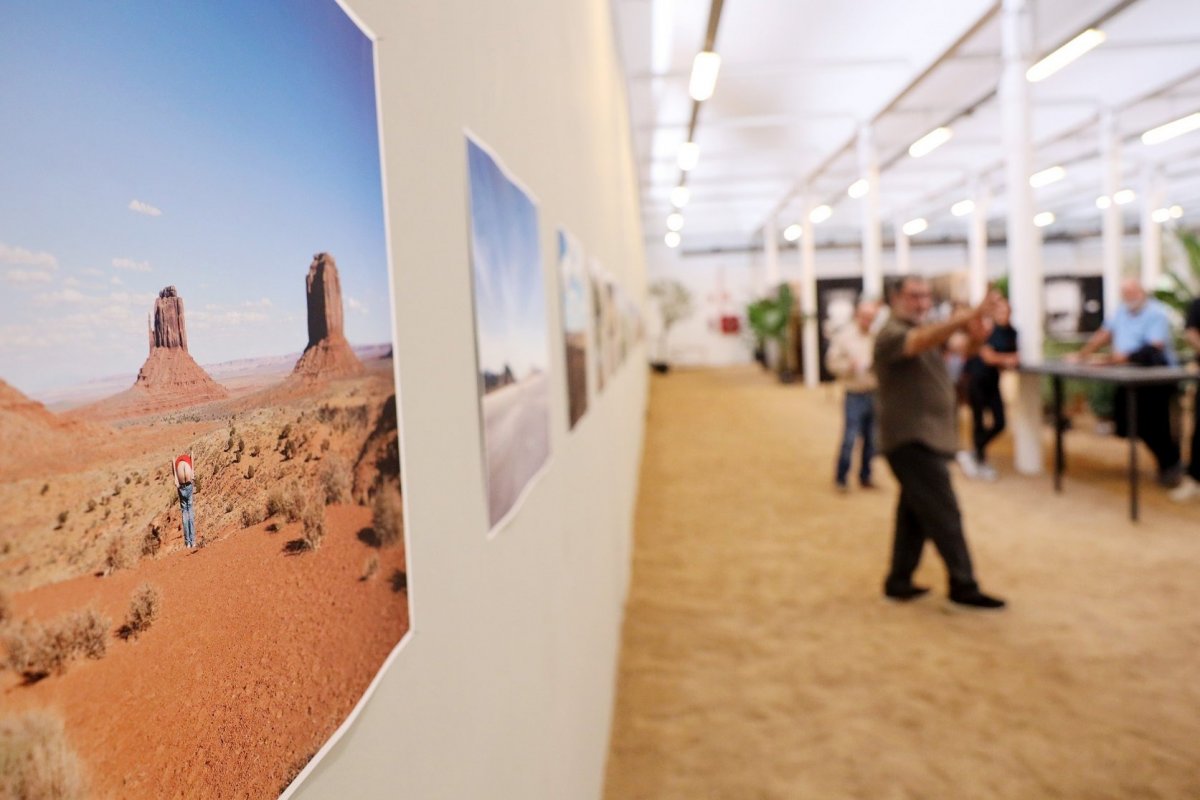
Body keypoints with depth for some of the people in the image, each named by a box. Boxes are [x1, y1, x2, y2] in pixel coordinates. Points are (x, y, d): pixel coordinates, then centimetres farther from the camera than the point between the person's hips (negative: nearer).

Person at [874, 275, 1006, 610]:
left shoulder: (927, 329, 16)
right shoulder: (892, 334, -12)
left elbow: (973, 341, 2)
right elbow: (923, 340, -35)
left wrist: (974, 321, -21)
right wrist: (965, 317, -49)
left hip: (927, 439, 10)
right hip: (911, 440, -10)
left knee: (914, 513, 14)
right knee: (944, 515, -8)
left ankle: (898, 582, 23)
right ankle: (963, 587, -1)